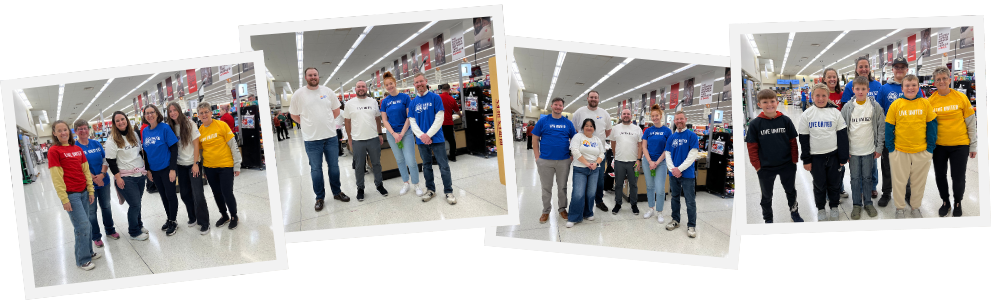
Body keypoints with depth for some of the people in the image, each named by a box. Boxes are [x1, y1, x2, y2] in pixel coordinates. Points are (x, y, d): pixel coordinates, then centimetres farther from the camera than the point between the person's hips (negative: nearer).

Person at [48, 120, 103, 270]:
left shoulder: (78, 149, 10)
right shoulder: (54, 151, -7)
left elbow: (86, 171, 15)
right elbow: (56, 177, -10)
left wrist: (90, 191, 10)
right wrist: (64, 199, -13)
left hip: (83, 192, 6)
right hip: (70, 194, -6)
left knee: (84, 224, 11)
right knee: (83, 224, -8)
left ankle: (88, 252, 25)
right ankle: (83, 260, 3)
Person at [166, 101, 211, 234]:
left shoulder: (189, 124, -7)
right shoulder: (170, 127, 3)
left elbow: (196, 144, -8)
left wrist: (195, 163, -13)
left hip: (192, 163, -4)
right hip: (180, 165, 4)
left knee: (198, 194, -8)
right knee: (185, 193, 11)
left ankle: (203, 223, 0)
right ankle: (193, 218, 29)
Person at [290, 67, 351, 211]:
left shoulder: (327, 91, 4)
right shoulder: (298, 94, -2)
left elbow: (336, 110, 15)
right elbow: (294, 115, 7)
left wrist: (327, 122, 9)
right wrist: (307, 124, 3)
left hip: (331, 136, 2)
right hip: (312, 139, -2)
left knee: (334, 166, 11)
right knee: (316, 169, 4)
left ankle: (337, 192, 27)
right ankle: (319, 197, 15)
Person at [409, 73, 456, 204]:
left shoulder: (435, 98, -3)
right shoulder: (413, 103, 7)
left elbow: (439, 119, -8)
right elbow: (412, 122, 5)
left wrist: (428, 135, -15)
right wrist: (421, 135, -11)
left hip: (436, 138, -3)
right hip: (421, 140, 4)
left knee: (444, 166, -3)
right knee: (426, 165, 14)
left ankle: (448, 192, 5)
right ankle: (430, 190, 26)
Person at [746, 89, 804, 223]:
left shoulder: (785, 120, -6)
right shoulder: (755, 124, -10)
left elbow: (793, 142, 0)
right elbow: (752, 147, -7)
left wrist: (794, 161, -2)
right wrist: (757, 166, -9)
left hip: (787, 165, 1)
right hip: (765, 168, -1)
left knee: (791, 190, 21)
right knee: (766, 195, 15)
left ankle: (795, 213, 42)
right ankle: (768, 219, 33)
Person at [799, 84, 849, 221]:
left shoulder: (835, 112, -3)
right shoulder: (807, 115, -3)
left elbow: (842, 135, 0)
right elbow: (803, 138, 1)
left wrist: (843, 157, -1)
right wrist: (806, 160, 0)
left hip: (833, 155, 0)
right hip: (816, 157, 0)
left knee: (834, 183, 12)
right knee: (819, 184, 11)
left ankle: (834, 207, 31)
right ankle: (821, 208, 28)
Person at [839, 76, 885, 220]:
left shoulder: (875, 106, -4)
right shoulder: (847, 107, -3)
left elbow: (882, 127, 2)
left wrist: (879, 147, -1)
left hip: (869, 149, 0)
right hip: (852, 150, 0)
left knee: (867, 177, 10)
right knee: (855, 178, 7)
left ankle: (868, 202, 24)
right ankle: (857, 204, 19)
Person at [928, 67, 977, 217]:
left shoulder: (961, 98, -6)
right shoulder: (930, 100, -3)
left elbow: (970, 123, 1)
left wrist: (973, 145, 3)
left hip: (960, 145, -1)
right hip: (939, 145, 2)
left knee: (958, 178, 6)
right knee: (940, 176, 11)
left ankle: (958, 203, 29)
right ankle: (945, 202, 33)